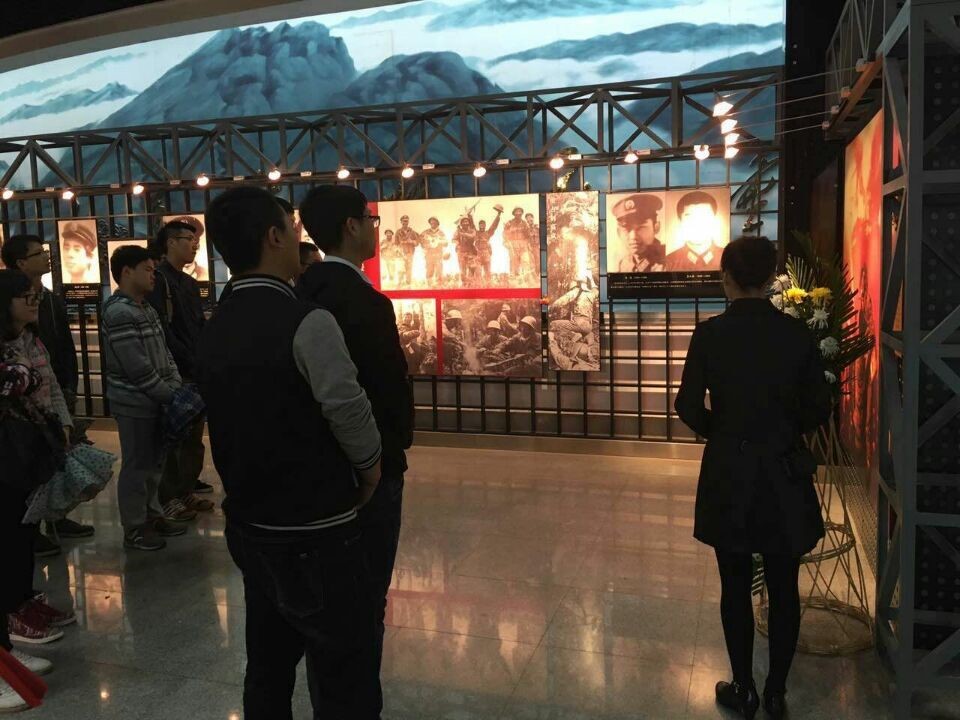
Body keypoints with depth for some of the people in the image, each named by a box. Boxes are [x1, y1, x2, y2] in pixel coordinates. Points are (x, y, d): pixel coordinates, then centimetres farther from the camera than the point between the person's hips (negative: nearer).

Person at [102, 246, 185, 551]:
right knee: (137, 466, 2)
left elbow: (163, 351, 14)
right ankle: (133, 529, 14)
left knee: (154, 462, 17)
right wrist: (171, 395, -14)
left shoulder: (145, 307, 11)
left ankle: (152, 515, 30)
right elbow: (137, 368, -21)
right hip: (135, 403, -9)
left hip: (154, 400, 9)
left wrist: (176, 386, 1)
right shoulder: (119, 312, -17)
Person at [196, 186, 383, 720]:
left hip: (249, 526, 8)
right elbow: (348, 410, -23)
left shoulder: (216, 329, 5)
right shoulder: (306, 322, -20)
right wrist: (370, 465, -3)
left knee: (268, 669, 21)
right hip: (314, 536, -8)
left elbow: (256, 410, 8)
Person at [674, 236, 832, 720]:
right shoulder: (798, 334, -7)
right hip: (783, 475, 1)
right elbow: (818, 410, -1)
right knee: (783, 589, 14)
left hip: (727, 474, -1)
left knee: (735, 587, 12)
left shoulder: (709, 334, -10)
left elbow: (689, 407, -7)